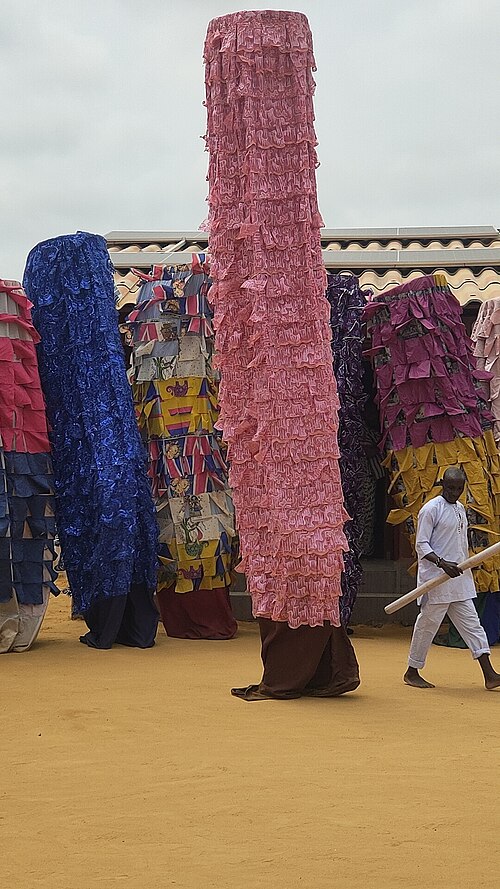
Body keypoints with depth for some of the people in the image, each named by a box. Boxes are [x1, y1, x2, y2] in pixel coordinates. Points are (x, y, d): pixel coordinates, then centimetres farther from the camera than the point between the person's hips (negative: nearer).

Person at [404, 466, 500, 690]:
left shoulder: (460, 508, 15)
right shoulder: (431, 509, -10)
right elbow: (421, 546, -14)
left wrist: (463, 567, 19)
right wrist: (443, 564, -25)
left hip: (460, 579, 8)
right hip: (436, 579, -8)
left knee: (471, 623, 3)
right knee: (428, 624, 0)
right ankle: (412, 672, 13)